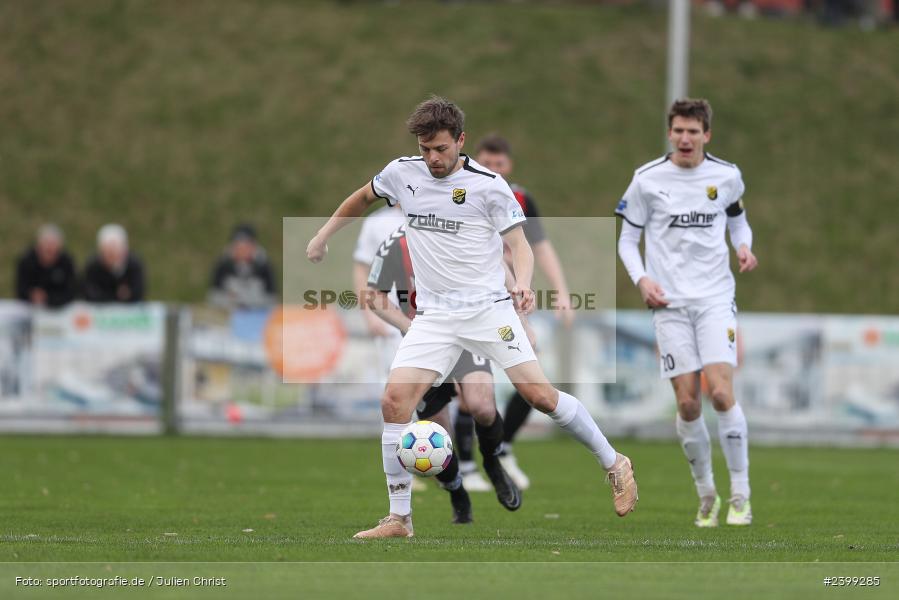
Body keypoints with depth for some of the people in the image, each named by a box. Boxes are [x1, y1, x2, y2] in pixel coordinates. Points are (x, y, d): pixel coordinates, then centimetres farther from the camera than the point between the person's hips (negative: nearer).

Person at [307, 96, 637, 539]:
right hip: (434, 315, 3)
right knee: (394, 399, -12)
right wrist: (323, 235, 27)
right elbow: (362, 198, 26)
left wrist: (523, 283, -26)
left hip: (488, 307, -3)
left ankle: (614, 465, 8)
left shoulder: (488, 185, -7)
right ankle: (399, 519, -3)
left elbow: (519, 243, -7)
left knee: (538, 393, -13)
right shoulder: (402, 174, 5)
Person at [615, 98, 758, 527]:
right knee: (687, 403, -4)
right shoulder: (647, 180, -1)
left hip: (715, 298, 0)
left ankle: (740, 494, -4)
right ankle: (706, 494, 14)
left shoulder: (727, 176, 3)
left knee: (721, 394, -15)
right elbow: (627, 239, 6)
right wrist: (642, 280, -10)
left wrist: (744, 246, 0)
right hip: (670, 302, 0)